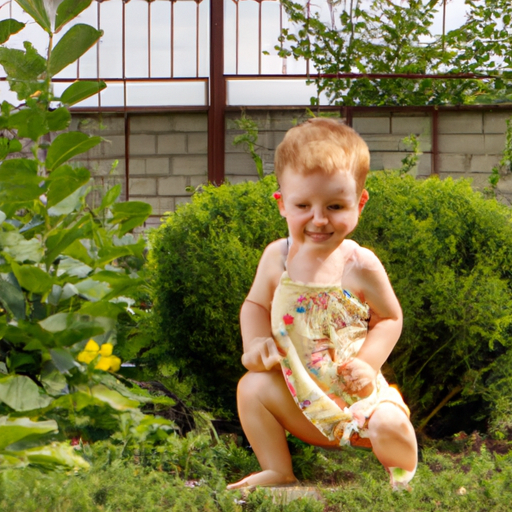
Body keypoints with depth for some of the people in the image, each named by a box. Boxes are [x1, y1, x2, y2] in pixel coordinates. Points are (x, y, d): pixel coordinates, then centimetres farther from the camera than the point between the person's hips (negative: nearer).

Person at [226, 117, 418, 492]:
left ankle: (405, 477, 11)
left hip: (355, 389, -3)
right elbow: (256, 304, 11)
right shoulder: (277, 257, -3)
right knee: (252, 387, -19)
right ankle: (278, 473, 1)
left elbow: (390, 317, -2)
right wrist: (256, 342, -9)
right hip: (297, 389, 3)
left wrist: (367, 363, -16)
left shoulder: (360, 265, -12)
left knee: (389, 425, -26)